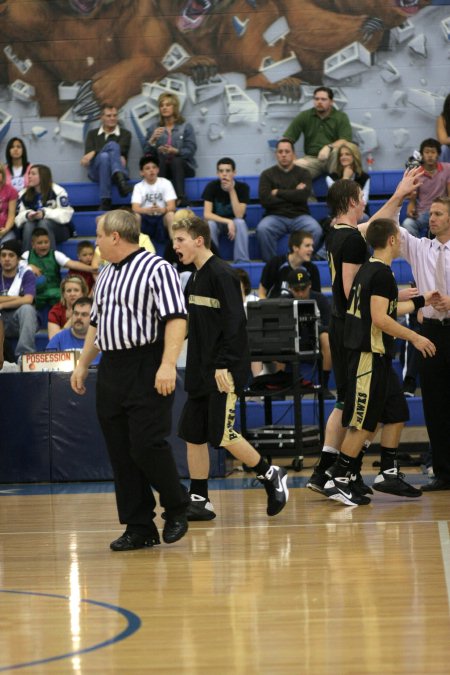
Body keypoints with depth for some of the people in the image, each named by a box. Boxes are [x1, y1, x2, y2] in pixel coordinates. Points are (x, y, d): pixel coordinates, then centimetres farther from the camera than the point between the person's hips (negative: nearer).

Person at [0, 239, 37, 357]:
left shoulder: (26, 274, -4)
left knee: (27, 308, -34)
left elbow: (28, 300, -19)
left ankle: (25, 354, -39)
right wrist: (16, 298, -14)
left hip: (21, 321, -2)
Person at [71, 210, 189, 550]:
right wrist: (82, 365, 23)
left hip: (147, 368, -8)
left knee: (147, 446, -12)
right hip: (110, 370, 8)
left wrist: (168, 365, -25)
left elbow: (176, 318, -16)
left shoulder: (157, 269, -7)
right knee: (121, 453, 5)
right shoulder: (106, 275, 19)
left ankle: (176, 509, 11)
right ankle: (139, 528, 10)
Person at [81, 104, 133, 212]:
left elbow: (121, 149, -4)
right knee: (104, 156, -35)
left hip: (116, 171, -1)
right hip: (96, 170, 1)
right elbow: (88, 154, 3)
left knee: (113, 145, -30)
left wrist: (94, 153, -17)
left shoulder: (125, 134, 17)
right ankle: (105, 201, -50)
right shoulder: (92, 134, 21)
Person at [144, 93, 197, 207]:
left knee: (176, 161, -36)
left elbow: (191, 150, -6)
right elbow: (147, 152, 2)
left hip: (182, 166, -1)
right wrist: (152, 139, -17)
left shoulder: (186, 127, 8)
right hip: (161, 167, 1)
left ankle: (180, 198, -47)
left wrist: (175, 151, -23)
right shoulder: (154, 128, 13)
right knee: (159, 160, -33)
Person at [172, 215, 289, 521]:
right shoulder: (195, 279, 13)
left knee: (221, 434, -9)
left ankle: (271, 475, 8)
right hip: (200, 371, 9)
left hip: (223, 371, -9)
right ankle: (199, 501, 11)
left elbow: (234, 322, -19)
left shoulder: (222, 274, -13)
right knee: (193, 434, 6)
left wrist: (224, 364, -23)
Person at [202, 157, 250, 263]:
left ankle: (242, 262, -31)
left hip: (234, 223, 0)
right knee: (210, 224, -34)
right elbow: (207, 214, -23)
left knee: (240, 223, -34)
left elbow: (239, 215, -26)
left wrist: (232, 190, -31)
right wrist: (228, 222, -35)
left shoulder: (243, 187, -16)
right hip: (217, 222, 0)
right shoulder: (212, 186, -16)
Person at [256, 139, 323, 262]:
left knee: (315, 230, -31)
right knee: (262, 229, -33)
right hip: (276, 216, -1)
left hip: (299, 216, 1)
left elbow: (303, 195, -7)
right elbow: (265, 200, -6)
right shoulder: (267, 174, 11)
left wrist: (278, 192, -2)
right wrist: (293, 195, -2)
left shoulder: (303, 173, 13)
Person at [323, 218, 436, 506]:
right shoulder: (382, 274, -16)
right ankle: (338, 480, -2)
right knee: (363, 423, -6)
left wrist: (421, 301, 33)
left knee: (397, 414, 15)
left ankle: (389, 474, 20)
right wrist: (415, 338, -16)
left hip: (378, 356, 10)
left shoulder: (369, 269, 15)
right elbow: (380, 319, -23)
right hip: (370, 356, -10)